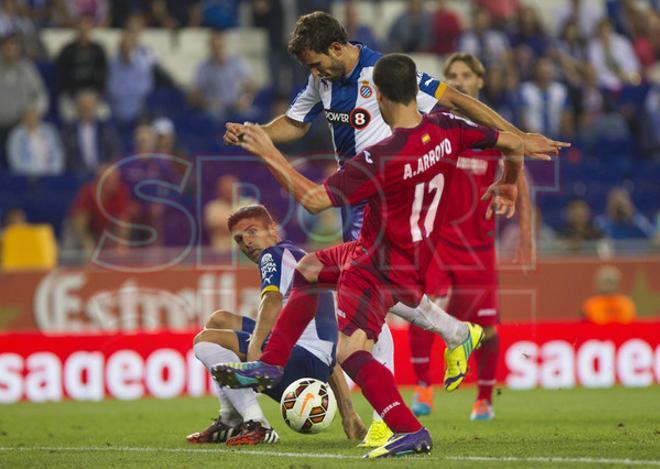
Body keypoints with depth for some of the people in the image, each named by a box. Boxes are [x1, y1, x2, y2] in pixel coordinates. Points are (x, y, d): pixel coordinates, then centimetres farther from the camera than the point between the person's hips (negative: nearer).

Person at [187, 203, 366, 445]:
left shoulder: (274, 255, 2)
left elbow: (273, 300, -22)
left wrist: (253, 348, -32)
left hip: (303, 357, -10)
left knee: (205, 341, -12)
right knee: (219, 320, 21)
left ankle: (257, 425, -23)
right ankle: (230, 422, 13)